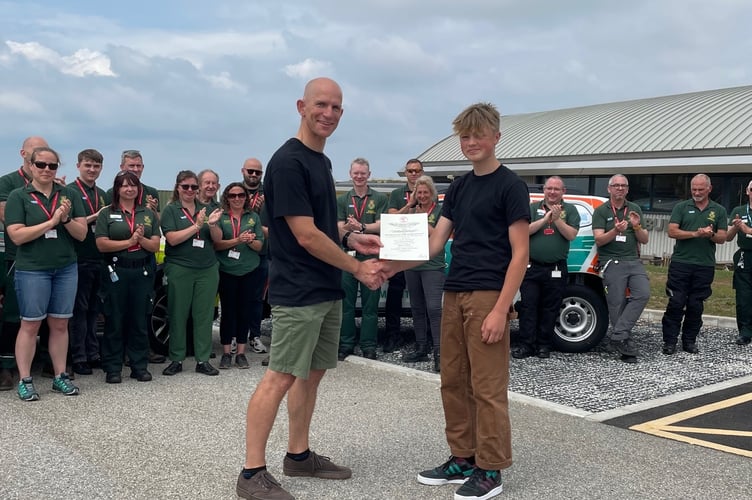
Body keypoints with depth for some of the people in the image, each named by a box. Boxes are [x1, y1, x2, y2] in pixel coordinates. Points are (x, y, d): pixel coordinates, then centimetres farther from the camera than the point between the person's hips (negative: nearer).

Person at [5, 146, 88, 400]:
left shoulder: (69, 194, 6)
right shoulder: (18, 196, -2)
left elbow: (82, 234, 3)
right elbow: (17, 235, -12)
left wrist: (66, 219, -16)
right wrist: (51, 221, -17)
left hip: (66, 269, 3)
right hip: (32, 270, -3)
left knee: (60, 324, 9)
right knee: (30, 325, 2)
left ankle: (60, 376, 18)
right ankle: (24, 380, 10)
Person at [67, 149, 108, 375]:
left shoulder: (102, 194, 16)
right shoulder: (70, 191, -5)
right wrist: (94, 218, -18)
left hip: (100, 259, 6)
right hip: (80, 260, -6)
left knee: (94, 309, 12)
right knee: (79, 309, 0)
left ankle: (93, 353, 20)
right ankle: (78, 358, 6)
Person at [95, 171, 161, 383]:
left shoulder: (148, 214, 11)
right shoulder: (107, 213, 2)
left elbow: (155, 246, 5)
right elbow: (101, 244, -9)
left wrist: (141, 239, -14)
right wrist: (129, 241, -14)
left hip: (143, 272, 3)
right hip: (116, 272, -3)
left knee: (139, 320, 8)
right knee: (114, 320, 2)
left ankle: (140, 366, 16)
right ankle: (112, 368, 10)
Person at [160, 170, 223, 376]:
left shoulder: (204, 209, 12)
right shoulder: (171, 210, 2)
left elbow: (218, 239, 8)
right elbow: (172, 239, -11)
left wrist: (212, 224, -12)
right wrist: (196, 226, -15)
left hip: (207, 269, 3)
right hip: (179, 269, -3)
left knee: (204, 315, 5)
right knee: (178, 315, 3)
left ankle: (203, 360, 11)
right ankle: (176, 359, 13)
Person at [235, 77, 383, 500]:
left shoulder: (323, 161, 14)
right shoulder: (288, 162, -14)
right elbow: (305, 234, -18)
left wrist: (352, 239, 5)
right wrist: (358, 268, -10)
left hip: (328, 290, 9)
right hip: (299, 292, -9)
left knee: (313, 372, 14)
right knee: (281, 377, -5)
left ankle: (299, 455, 27)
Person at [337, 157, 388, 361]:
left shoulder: (379, 199, 6)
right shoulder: (343, 200, 12)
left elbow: (380, 226, -4)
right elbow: (339, 228, 3)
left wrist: (361, 227, -22)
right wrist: (347, 227, -21)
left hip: (371, 255, -2)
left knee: (370, 304, 1)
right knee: (346, 303, 5)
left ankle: (369, 347, 8)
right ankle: (345, 345, 13)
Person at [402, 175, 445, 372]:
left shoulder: (439, 211, 0)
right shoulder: (412, 211, 13)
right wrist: (410, 208, -4)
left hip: (433, 266, -6)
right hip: (412, 265, 6)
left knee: (433, 308, -14)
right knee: (417, 308, 11)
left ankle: (438, 352, -13)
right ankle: (421, 349, 21)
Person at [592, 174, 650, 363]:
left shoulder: (635, 209, 15)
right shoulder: (601, 211, 4)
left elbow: (644, 240, 14)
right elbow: (599, 240, -6)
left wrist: (637, 227, -6)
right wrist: (616, 231, -24)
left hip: (634, 261, 4)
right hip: (612, 262, -3)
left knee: (643, 294, -18)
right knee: (617, 304, -6)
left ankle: (619, 335, -14)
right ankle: (627, 346, 1)